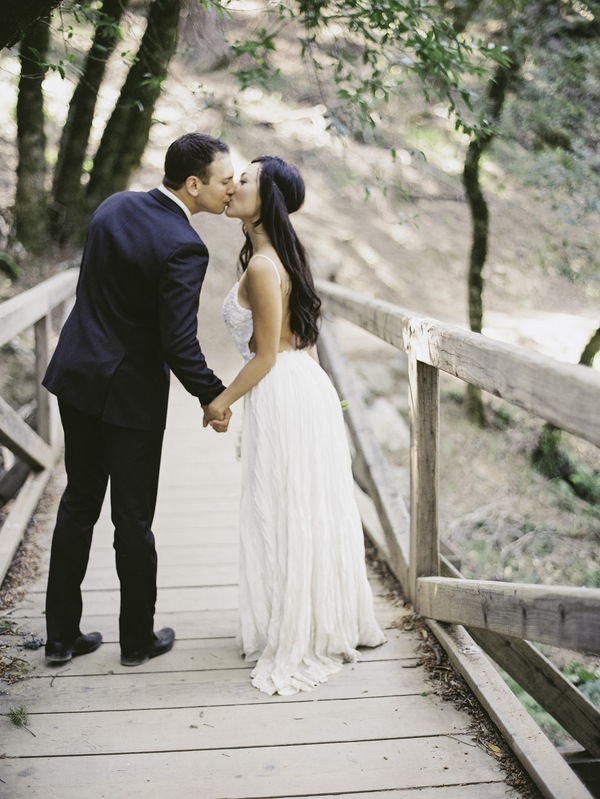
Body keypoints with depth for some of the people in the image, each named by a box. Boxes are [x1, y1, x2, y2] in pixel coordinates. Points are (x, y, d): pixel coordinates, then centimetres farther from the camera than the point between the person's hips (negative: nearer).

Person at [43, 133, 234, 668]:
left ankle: (62, 635, 25)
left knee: (79, 503, 16)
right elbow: (180, 343, -21)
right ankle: (138, 639, 23)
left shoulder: (115, 205, 2)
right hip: (131, 393, -7)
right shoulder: (184, 248, -21)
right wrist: (215, 397, -8)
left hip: (76, 376, 7)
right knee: (133, 519, 7)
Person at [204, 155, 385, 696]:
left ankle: (297, 641, 15)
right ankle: (336, 624, 31)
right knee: (315, 513, 18)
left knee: (286, 517, 2)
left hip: (282, 396, -9)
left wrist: (222, 400, -5)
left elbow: (266, 355, -16)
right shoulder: (285, 255, 12)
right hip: (309, 385, 9)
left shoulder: (261, 267, -18)